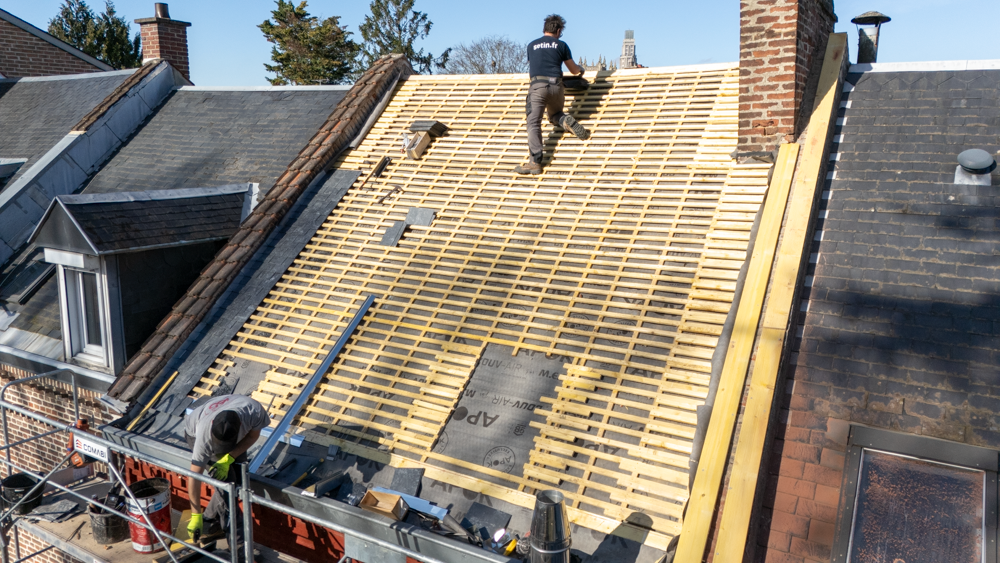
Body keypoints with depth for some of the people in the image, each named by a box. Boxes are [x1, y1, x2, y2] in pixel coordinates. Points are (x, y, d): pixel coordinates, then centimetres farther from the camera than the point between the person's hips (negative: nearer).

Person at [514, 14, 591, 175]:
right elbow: (574, 70, 26)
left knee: (534, 123, -10)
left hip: (537, 86, -1)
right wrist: (581, 69, 50)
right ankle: (567, 121, -7)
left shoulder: (532, 45, 21)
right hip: (555, 86, 1)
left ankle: (535, 162, -23)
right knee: (555, 115, 28)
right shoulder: (561, 45, 16)